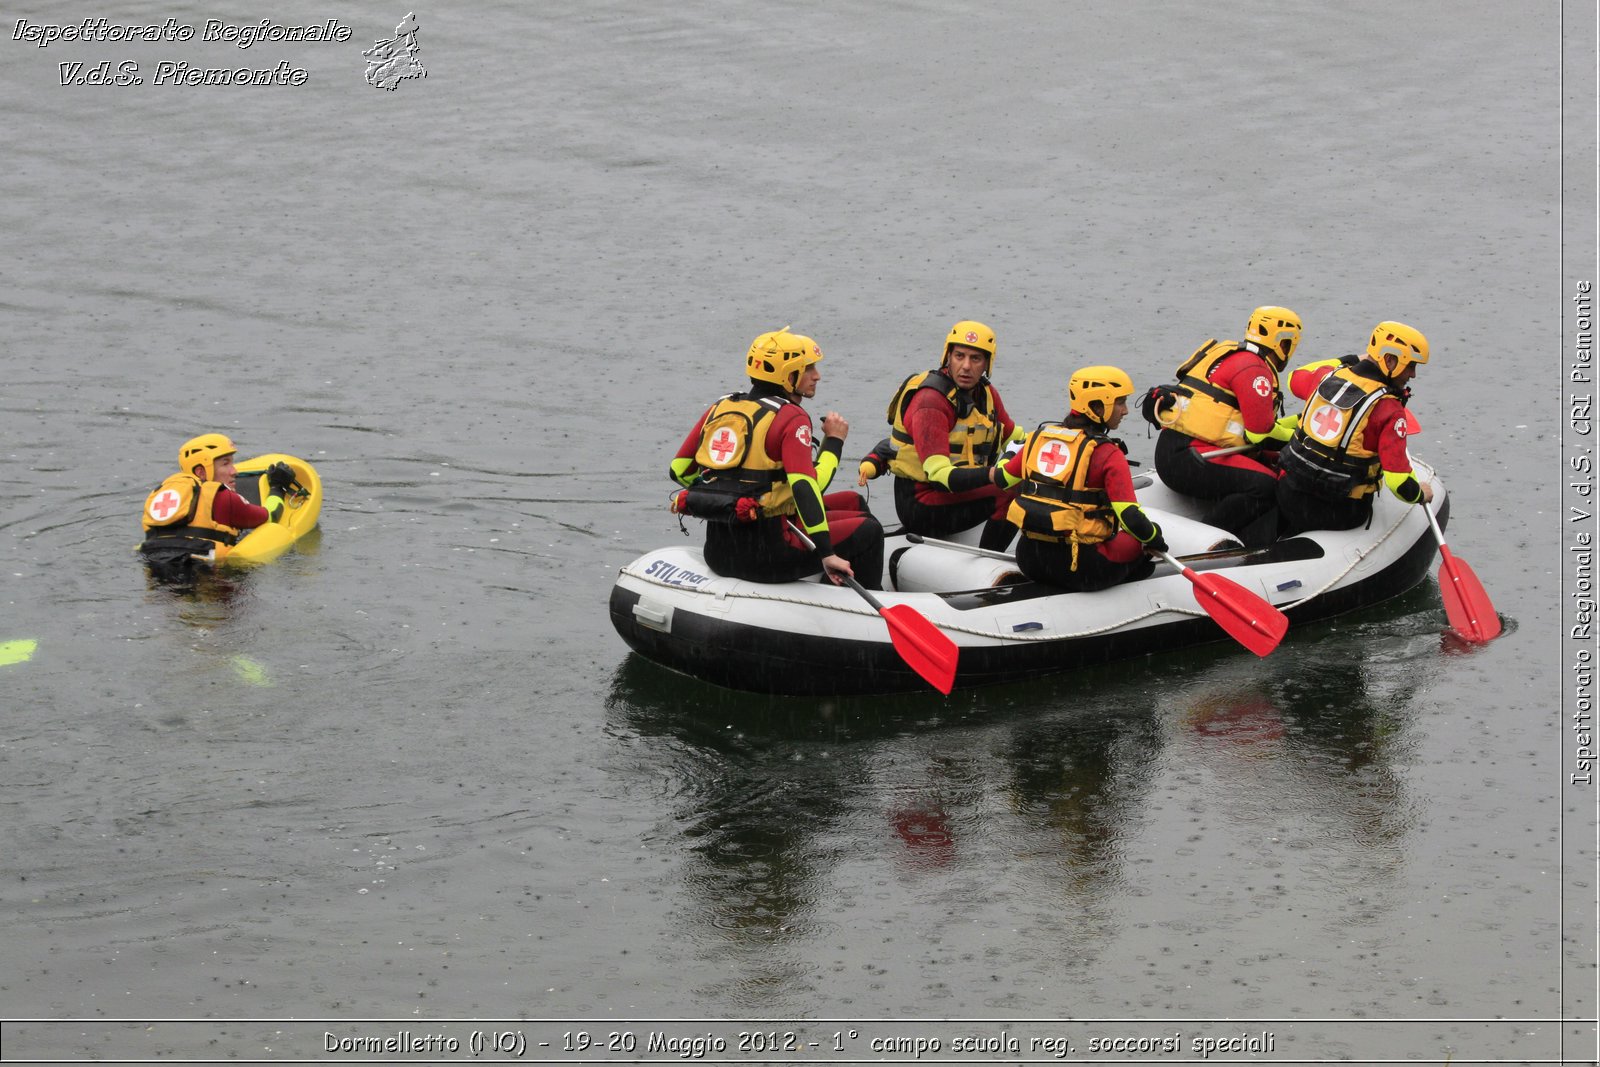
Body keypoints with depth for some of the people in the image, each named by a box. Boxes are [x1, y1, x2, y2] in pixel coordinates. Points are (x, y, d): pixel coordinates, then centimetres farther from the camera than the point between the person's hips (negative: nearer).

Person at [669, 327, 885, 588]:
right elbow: (806, 486, -24)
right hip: (765, 553, -8)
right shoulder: (791, 418, -10)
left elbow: (679, 470, 16)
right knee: (867, 530, 10)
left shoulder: (720, 408, 11)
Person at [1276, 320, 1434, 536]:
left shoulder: (1329, 374, 0)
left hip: (1290, 494, 6)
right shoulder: (1388, 408, -17)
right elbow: (1398, 480, -23)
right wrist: (1420, 494, 0)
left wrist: (1348, 361, 36)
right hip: (1340, 509, -6)